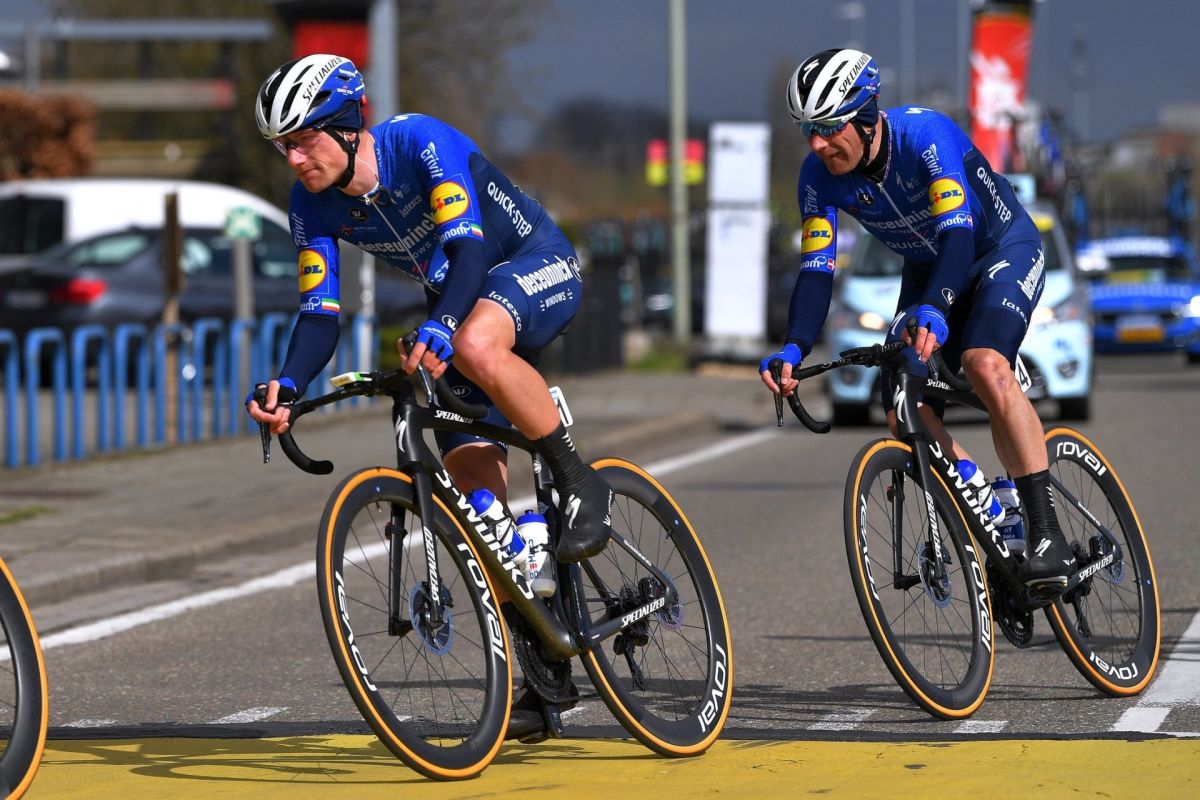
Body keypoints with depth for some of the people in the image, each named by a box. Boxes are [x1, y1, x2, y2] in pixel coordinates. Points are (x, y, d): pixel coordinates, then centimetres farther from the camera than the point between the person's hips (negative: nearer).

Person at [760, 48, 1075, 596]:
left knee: (984, 365, -33)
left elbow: (958, 230, -44)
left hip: (1001, 249, -6)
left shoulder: (925, 135, -33)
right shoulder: (819, 176, -17)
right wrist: (794, 350, -39)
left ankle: (1048, 535, -31)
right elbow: (816, 268, -21)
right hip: (927, 269, 6)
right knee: (906, 417, -12)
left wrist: (933, 312, -61)